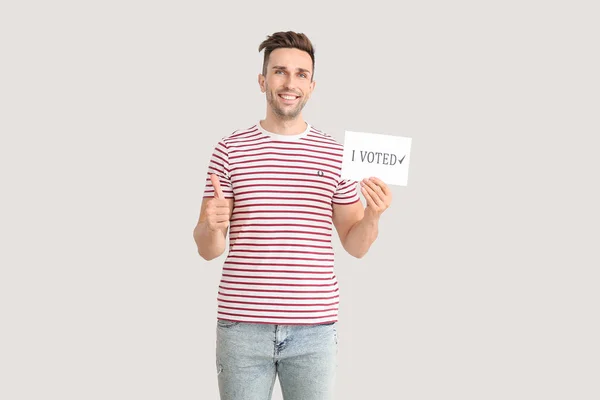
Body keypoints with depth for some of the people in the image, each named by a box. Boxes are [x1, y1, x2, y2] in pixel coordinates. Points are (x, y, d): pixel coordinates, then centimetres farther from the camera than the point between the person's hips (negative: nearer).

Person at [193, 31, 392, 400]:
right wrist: (212, 225, -21)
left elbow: (355, 245, 8)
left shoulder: (335, 154, 5)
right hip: (243, 325, -1)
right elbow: (208, 249, 1)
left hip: (314, 328, 1)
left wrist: (373, 215, -13)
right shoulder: (231, 149, 2)